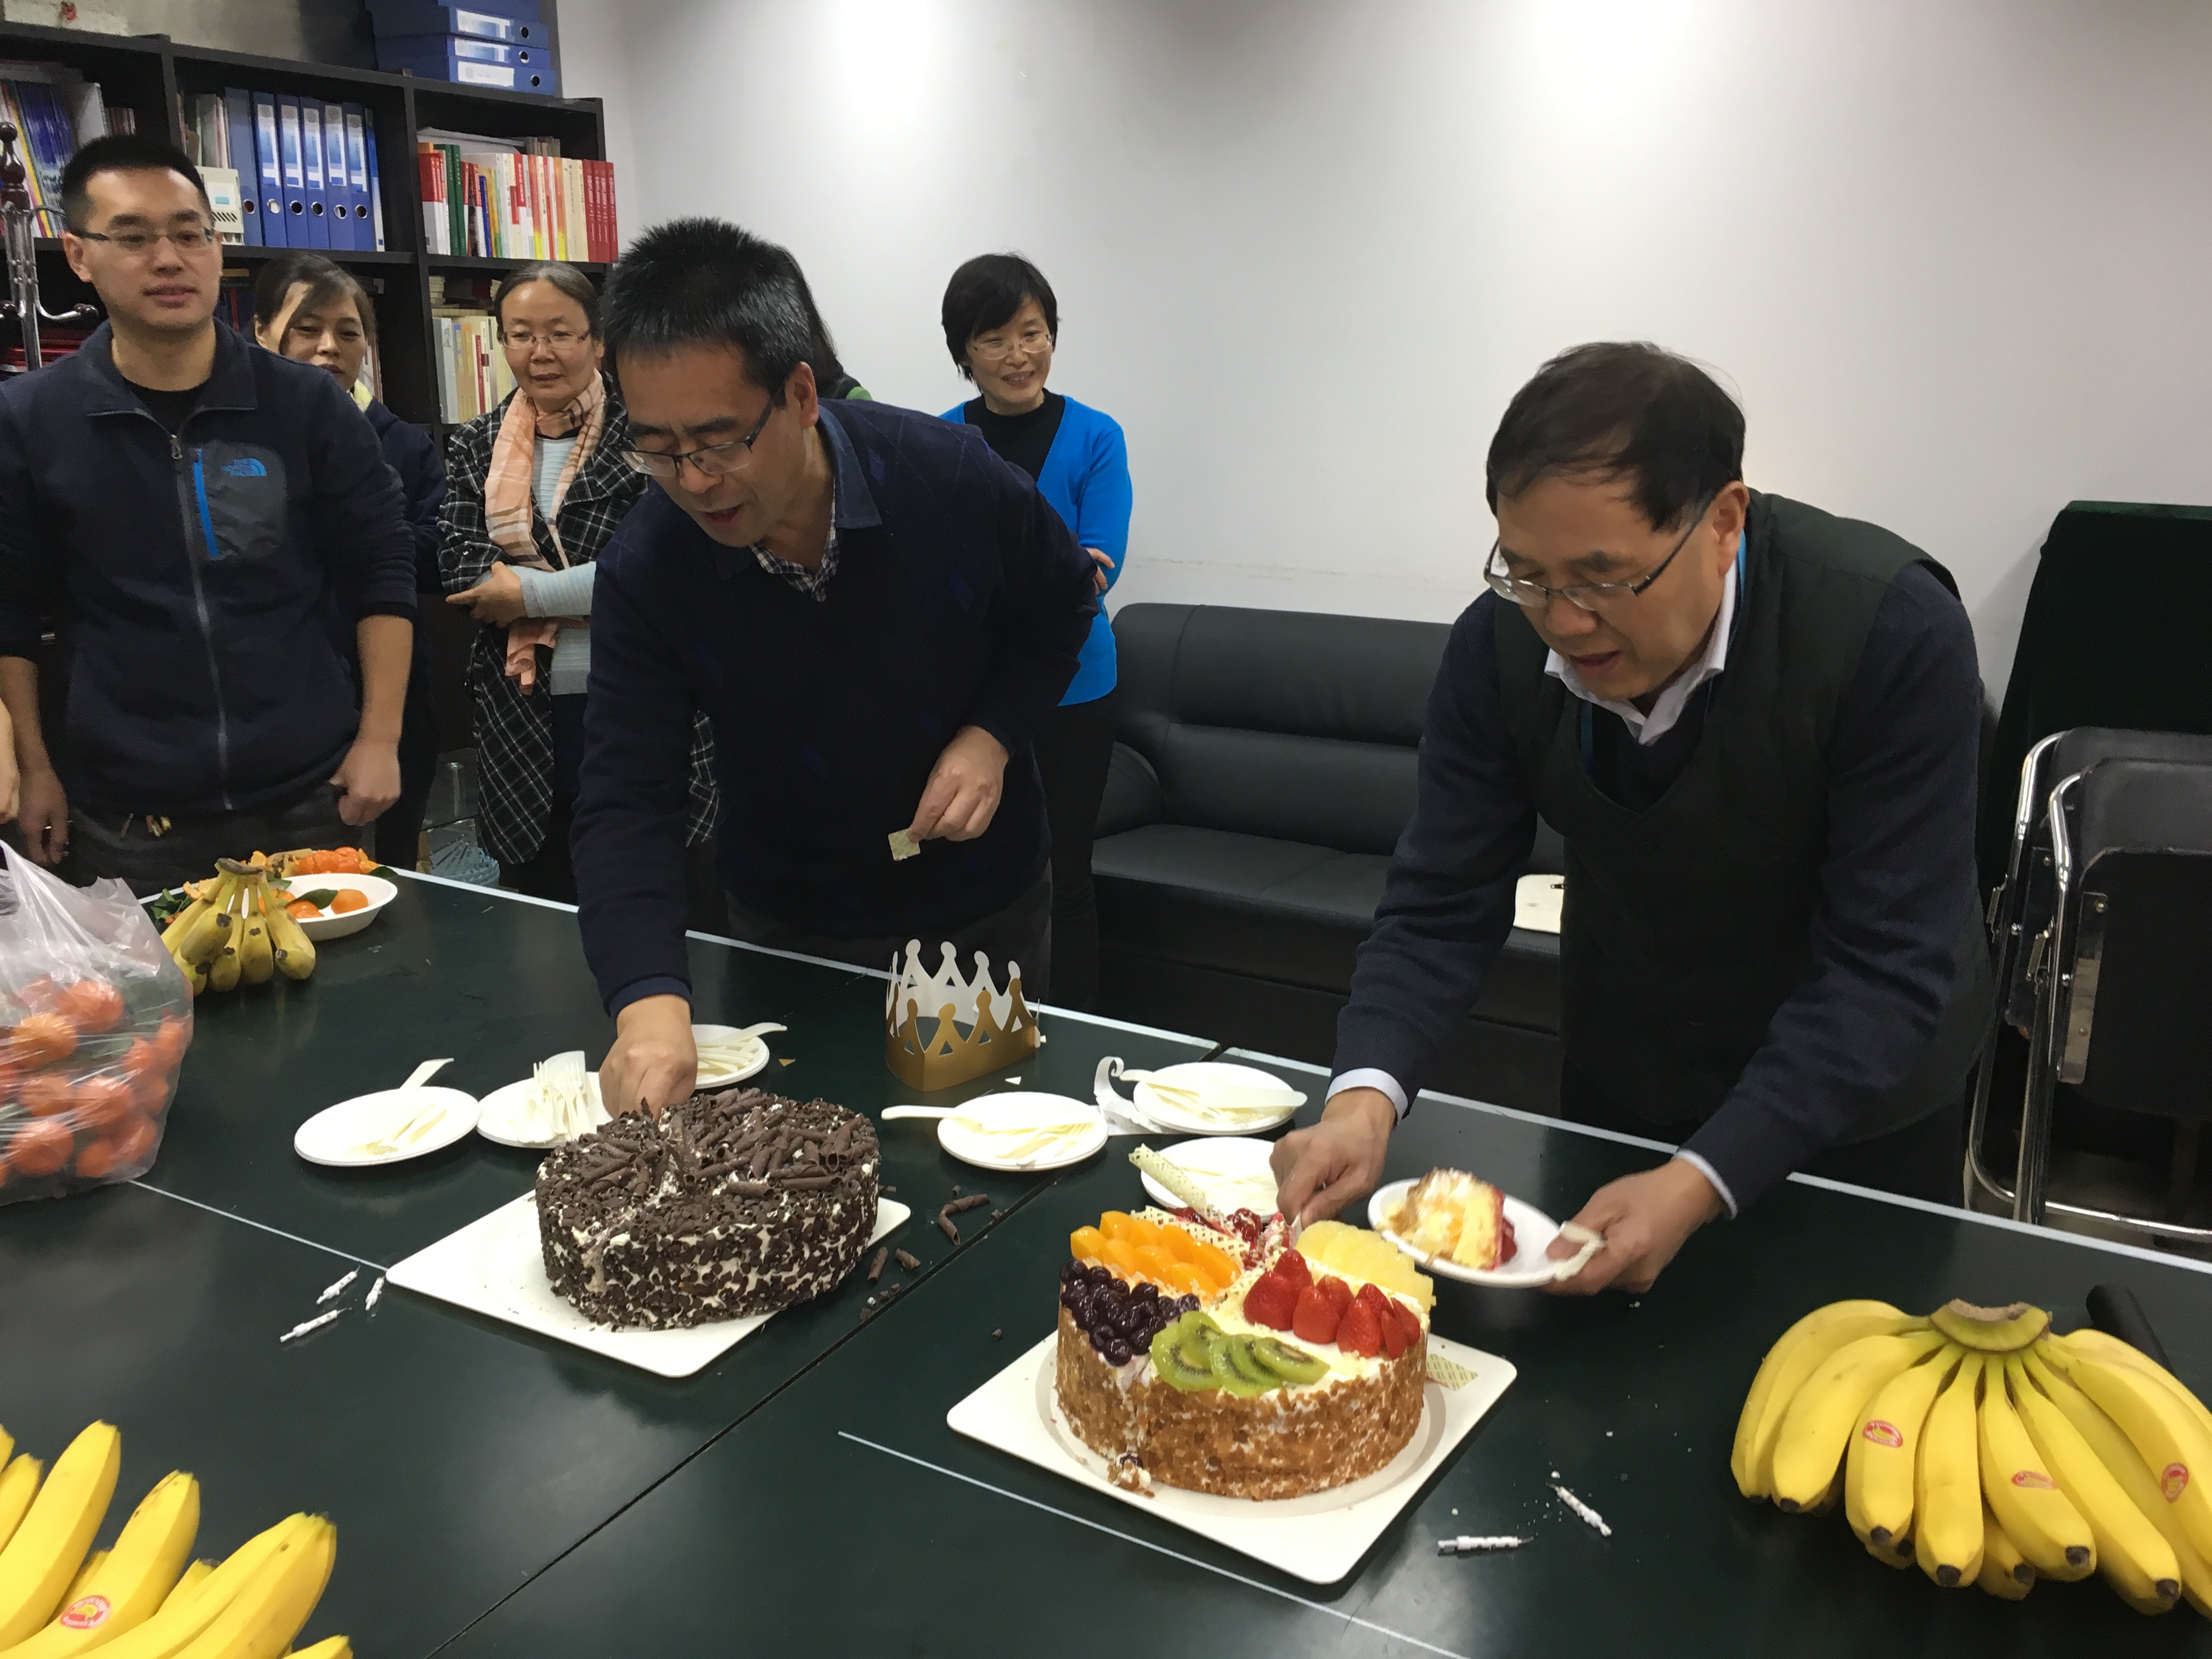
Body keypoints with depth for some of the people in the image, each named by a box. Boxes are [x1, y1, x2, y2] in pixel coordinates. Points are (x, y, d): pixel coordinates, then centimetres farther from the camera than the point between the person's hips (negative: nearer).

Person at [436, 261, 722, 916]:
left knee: (680, 925, 1)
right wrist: (596, 592, -12)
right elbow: (463, 573, -1)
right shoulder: (475, 448, 11)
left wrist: (530, 594, -10)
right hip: (525, 722, 4)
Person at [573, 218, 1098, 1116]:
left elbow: (1061, 605, -2)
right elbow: (625, 805, -24)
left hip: (985, 906, 0)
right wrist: (649, 1005, -40)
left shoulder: (952, 477, -22)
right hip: (789, 926, 1)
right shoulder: (643, 572, -20)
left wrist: (993, 735, -19)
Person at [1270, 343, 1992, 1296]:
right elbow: (1443, 903, -17)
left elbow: (1888, 968, -31)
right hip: (1619, 1077, 3)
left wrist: (1698, 1182, -41)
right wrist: (1368, 1097, -35)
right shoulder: (1501, 640, -20)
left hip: (1857, 1091, -2)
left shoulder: (1894, 633, -31)